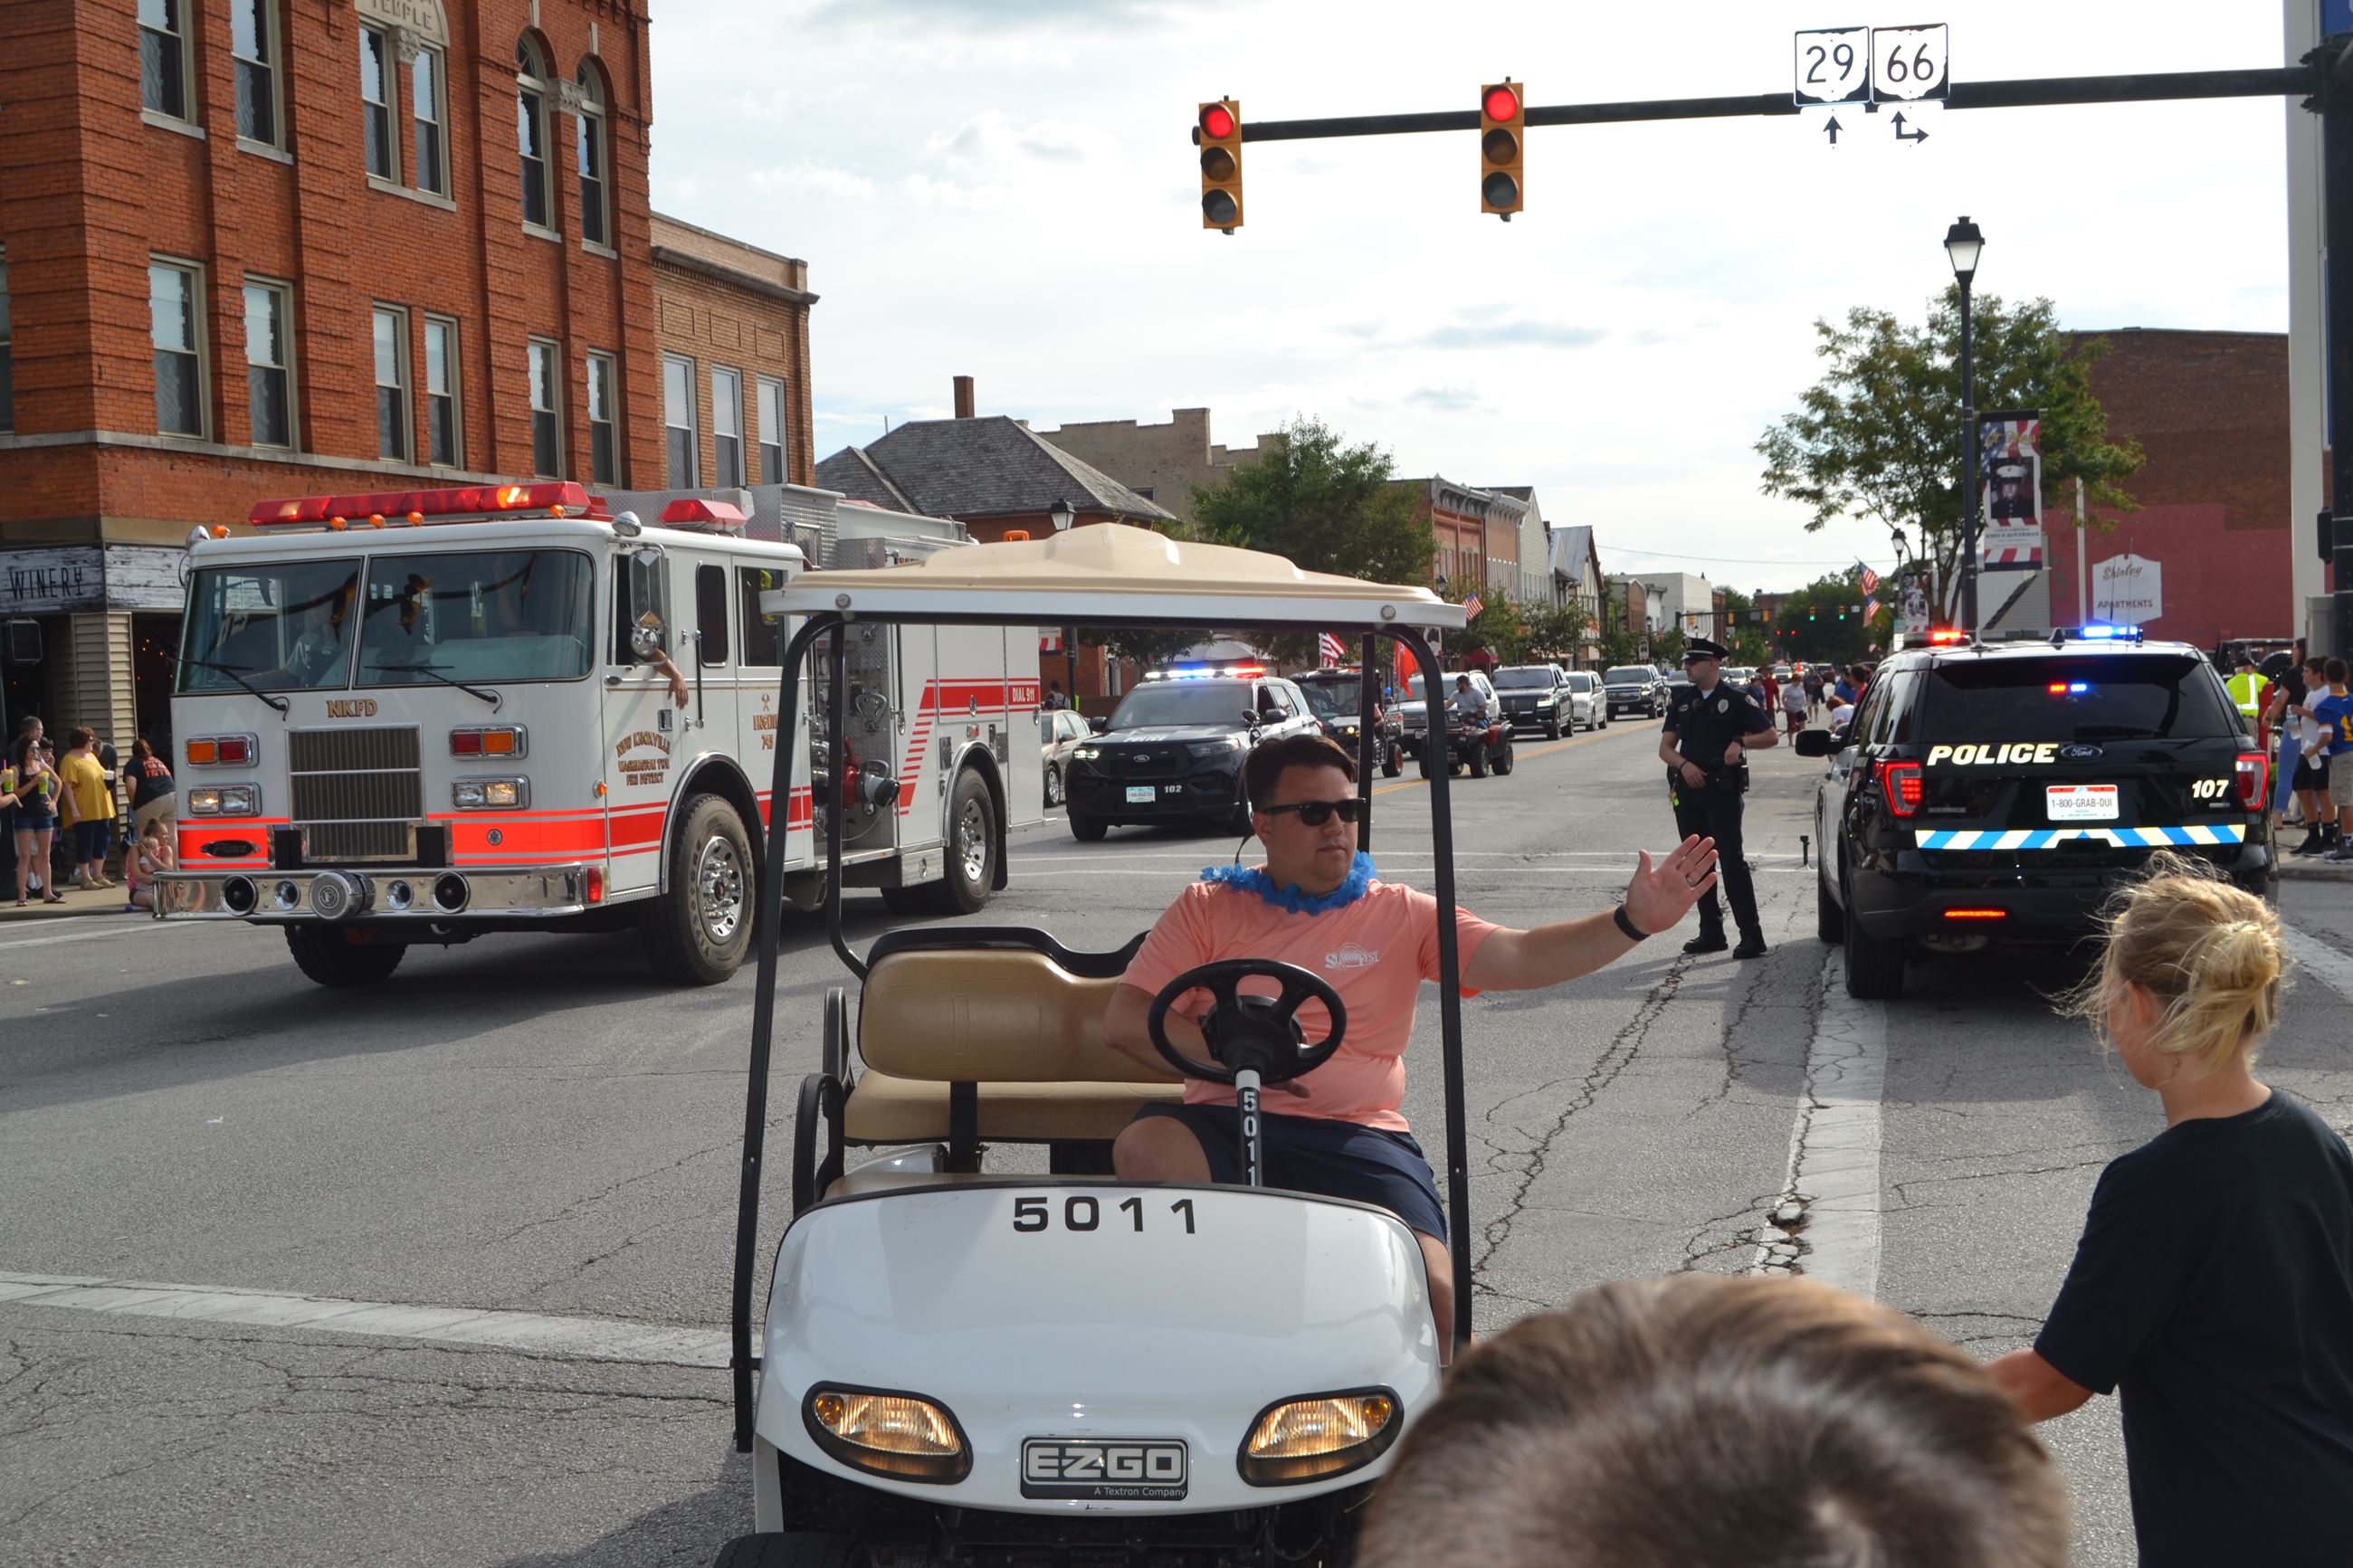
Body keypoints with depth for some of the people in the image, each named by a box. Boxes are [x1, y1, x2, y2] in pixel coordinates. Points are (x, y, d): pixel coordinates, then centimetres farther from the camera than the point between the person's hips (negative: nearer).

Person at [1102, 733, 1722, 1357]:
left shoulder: (1403, 914, 13)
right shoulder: (1208, 907, 11)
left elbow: (1520, 959, 1)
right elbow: (1123, 1020, 4)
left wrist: (1632, 922, -14)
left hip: (1357, 1136, 0)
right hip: (1228, 1125, 0)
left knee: (1434, 1292, -24)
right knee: (1143, 1148, -33)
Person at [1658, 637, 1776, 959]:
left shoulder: (1736, 700, -1)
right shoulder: (1682, 700, 13)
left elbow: (1771, 737, -1)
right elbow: (1665, 748, 10)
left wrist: (1741, 742, -19)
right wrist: (1684, 765, -10)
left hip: (1722, 789, -6)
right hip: (1688, 788, 6)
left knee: (1732, 860, -9)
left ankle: (1751, 935, -8)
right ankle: (1710, 932, 17)